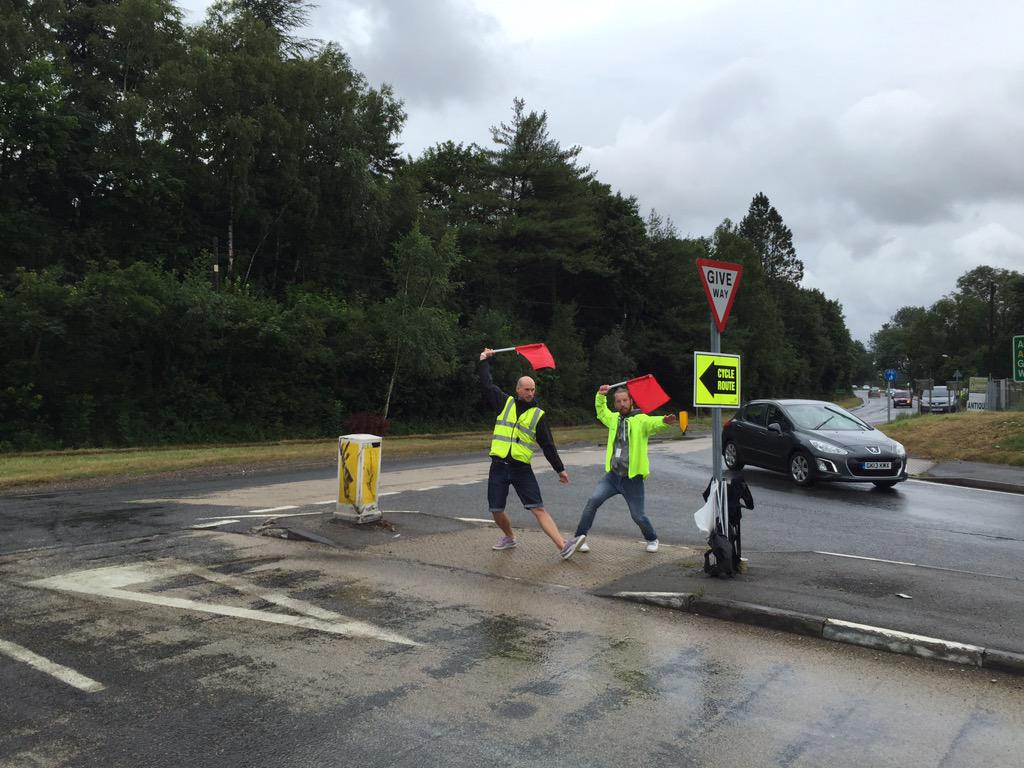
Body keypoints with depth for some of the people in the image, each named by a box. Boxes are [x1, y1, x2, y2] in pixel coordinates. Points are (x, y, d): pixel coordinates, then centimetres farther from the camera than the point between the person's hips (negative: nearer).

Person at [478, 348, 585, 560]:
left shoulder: (538, 415, 3)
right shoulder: (505, 403, 6)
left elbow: (548, 445, 5)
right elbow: (487, 384, 10)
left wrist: (560, 469, 3)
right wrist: (484, 361, 15)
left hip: (522, 469, -2)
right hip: (499, 466, 2)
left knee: (538, 509, -11)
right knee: (496, 511, 6)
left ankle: (563, 546, -18)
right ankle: (509, 538, 34)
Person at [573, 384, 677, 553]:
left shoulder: (641, 420, -8)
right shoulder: (614, 418, 9)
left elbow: (654, 422, -31)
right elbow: (601, 412, 30)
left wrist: (664, 421, -53)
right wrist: (600, 396, 13)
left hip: (632, 478, -4)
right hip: (612, 475, 4)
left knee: (638, 516, 4)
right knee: (593, 501, -11)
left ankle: (652, 539, 33)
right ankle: (579, 537, 0)